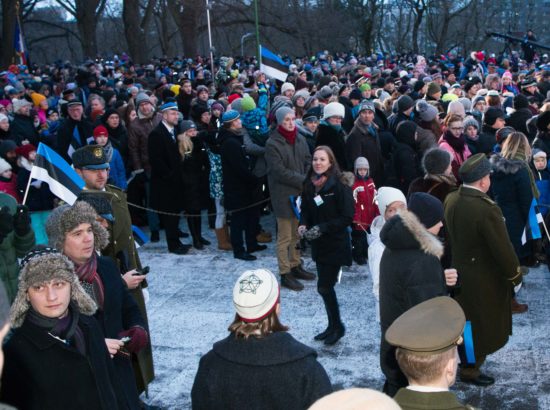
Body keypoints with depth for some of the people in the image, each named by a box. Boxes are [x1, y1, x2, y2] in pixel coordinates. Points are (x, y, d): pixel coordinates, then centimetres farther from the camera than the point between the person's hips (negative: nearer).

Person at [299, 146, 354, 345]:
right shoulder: (309, 184, 2)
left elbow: (348, 217, -16)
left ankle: (337, 326, 14)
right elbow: (305, 210, 13)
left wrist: (323, 228, -22)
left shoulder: (340, 185, -16)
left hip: (335, 244, -6)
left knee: (324, 286, -6)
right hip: (318, 243, 6)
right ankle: (333, 325, 28)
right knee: (326, 285, 13)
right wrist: (303, 225, -8)